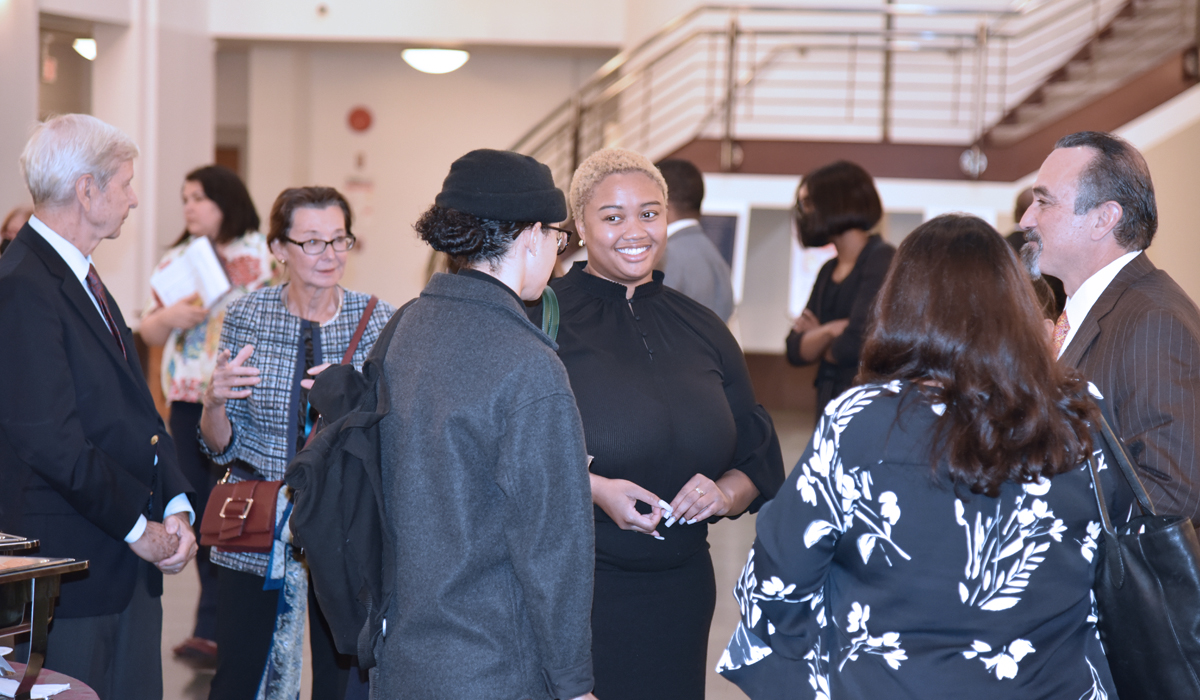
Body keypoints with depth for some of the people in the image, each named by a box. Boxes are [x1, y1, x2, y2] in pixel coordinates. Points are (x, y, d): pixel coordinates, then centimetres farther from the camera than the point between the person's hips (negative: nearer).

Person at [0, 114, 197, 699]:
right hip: (69, 568, -9)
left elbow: (139, 410, 16)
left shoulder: (83, 280, 16)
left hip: (130, 564, 9)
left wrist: (176, 506, 1)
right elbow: (50, 440, -21)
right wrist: (139, 528, -13)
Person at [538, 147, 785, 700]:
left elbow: (759, 464, 13)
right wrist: (593, 488, -21)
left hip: (678, 590, 5)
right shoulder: (544, 318, -5)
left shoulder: (701, 331, 11)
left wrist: (725, 493, -8)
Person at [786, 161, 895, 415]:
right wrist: (829, 331, -11)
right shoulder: (829, 271, 15)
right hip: (828, 402, 7)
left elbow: (854, 344, -18)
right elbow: (795, 351, 10)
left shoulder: (883, 261, -9)